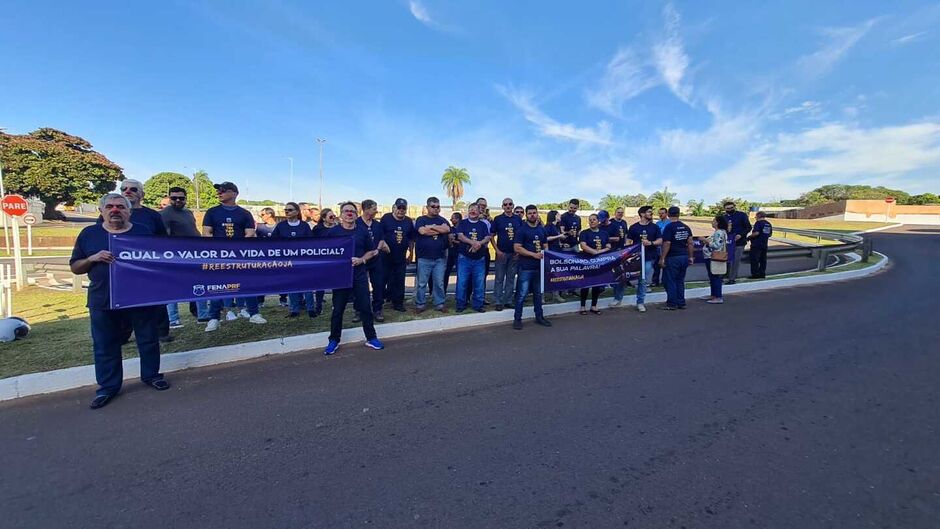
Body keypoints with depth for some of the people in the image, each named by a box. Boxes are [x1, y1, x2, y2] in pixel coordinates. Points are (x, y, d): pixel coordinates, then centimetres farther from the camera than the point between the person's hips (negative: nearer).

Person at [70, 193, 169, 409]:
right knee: (105, 346, 9)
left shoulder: (143, 232, 4)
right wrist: (93, 258, -12)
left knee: (149, 340, 10)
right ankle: (108, 386, 23)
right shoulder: (89, 234, 5)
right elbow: (75, 268, 8)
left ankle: (151, 375, 28)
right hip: (103, 301, 1)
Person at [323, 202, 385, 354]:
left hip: (360, 275, 1)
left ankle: (371, 338, 16)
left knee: (365, 307, 4)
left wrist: (362, 259, -7)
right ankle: (334, 340, 20)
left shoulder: (362, 231, 5)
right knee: (338, 309, 6)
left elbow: (372, 251, 10)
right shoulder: (333, 231, 1)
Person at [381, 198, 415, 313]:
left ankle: (398, 302, 15)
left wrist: (411, 254, 12)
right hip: (386, 256, -3)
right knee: (383, 279, 7)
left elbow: (411, 239, 13)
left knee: (400, 281, 6)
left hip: (401, 257, 3)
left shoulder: (409, 221, 6)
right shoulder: (386, 218, -6)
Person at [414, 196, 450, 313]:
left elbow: (447, 229, -9)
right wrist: (439, 229, -7)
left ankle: (439, 304, 18)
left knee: (439, 283, 7)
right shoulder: (421, 219, 3)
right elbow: (422, 231, -17)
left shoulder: (442, 220, 12)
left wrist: (431, 226, -9)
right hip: (424, 258, -2)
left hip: (440, 258, 2)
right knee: (421, 283, 4)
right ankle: (420, 305, 15)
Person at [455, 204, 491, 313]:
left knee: (479, 283, 3)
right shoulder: (463, 223, 6)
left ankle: (478, 305, 15)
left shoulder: (483, 224, 12)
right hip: (464, 258, -2)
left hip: (479, 259, 2)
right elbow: (460, 236, -8)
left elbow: (488, 238, 1)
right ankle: (461, 305, 11)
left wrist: (479, 243, -20)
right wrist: (473, 242, -21)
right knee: (462, 283, -1)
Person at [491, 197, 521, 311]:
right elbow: (492, 236, -1)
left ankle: (508, 300, 19)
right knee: (499, 278, 1)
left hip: (515, 253, 3)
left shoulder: (518, 219, 6)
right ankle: (499, 302, 8)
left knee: (511, 278, 10)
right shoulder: (498, 219, -1)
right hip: (501, 253, -3)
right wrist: (497, 250, -10)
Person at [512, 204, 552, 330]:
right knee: (522, 294, -3)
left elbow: (545, 246, 19)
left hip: (539, 266, 6)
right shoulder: (522, 229, -5)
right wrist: (533, 254, -17)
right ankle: (517, 319, 6)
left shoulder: (542, 230, 12)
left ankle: (539, 316, 26)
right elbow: (517, 248, -12)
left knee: (538, 293, 15)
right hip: (526, 267, -6)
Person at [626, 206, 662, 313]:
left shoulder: (655, 227, 9)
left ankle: (640, 302, 11)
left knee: (644, 281, 2)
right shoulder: (634, 227, 4)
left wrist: (650, 243, -15)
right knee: (640, 280, 1)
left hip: (649, 258, 1)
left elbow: (660, 241, 3)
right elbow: (628, 242, 3)